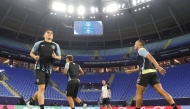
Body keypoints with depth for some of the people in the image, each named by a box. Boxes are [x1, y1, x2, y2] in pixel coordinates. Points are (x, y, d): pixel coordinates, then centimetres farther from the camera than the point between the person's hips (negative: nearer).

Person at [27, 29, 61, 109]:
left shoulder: (56, 46, 8)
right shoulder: (38, 43, 3)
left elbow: (59, 57, 9)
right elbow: (31, 53, 11)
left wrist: (55, 56, -14)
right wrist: (35, 57, -12)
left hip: (48, 70, 4)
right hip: (39, 69, -4)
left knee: (42, 90, 14)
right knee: (41, 88, -19)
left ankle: (31, 101, 40)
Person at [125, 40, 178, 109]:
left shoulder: (141, 50, 3)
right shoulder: (142, 51, 31)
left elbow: (150, 57, -17)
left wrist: (158, 67, -30)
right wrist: (131, 71, 40)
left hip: (146, 73, -9)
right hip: (152, 72, 9)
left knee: (139, 92, 1)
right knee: (161, 90, -1)